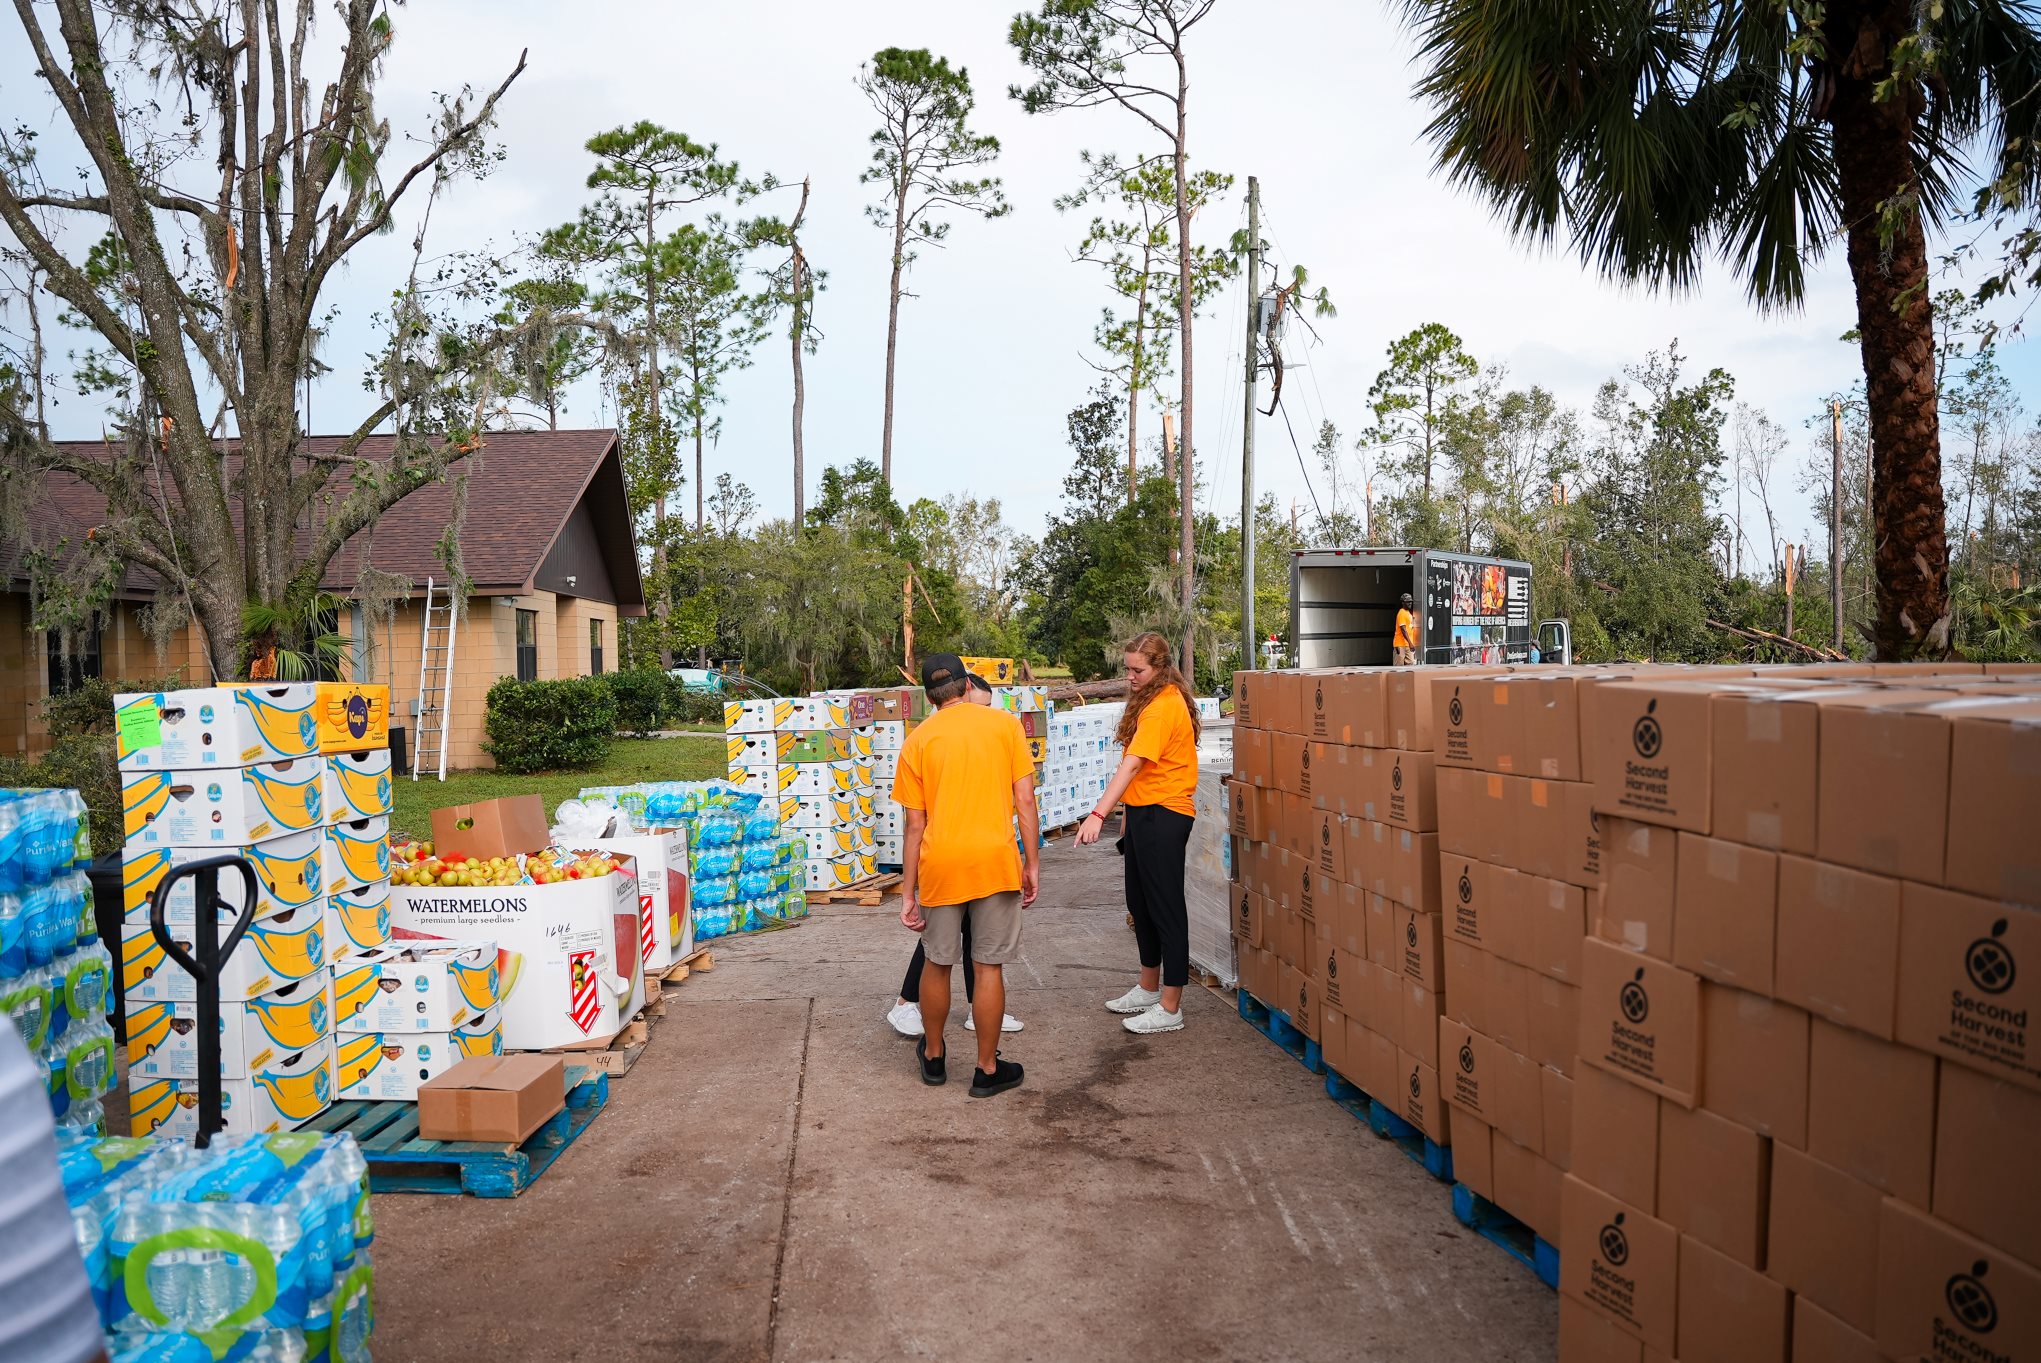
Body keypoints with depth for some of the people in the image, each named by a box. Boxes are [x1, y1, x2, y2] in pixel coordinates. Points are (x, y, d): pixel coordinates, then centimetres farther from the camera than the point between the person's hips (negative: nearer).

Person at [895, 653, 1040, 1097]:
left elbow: (915, 825, 2)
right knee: (988, 968, 7)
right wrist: (1032, 863, 4)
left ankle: (933, 1056, 33)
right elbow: (1025, 800, -3)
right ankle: (987, 1070, 17)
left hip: (940, 865, 1)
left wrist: (907, 893, 6)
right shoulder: (1005, 724, 1)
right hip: (995, 862, -1)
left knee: (937, 963, 17)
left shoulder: (917, 741, 3)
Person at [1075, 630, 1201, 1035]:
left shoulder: (1164, 705, -18)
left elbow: (1132, 765, -28)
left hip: (1163, 815, -10)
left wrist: (1098, 815, -34)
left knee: (1165, 907, -3)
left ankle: (1170, 1008, 5)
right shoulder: (1151, 700, 14)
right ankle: (1149, 989, 33)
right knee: (1140, 902, 18)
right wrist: (1130, 814, 16)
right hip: (1144, 812, 10)